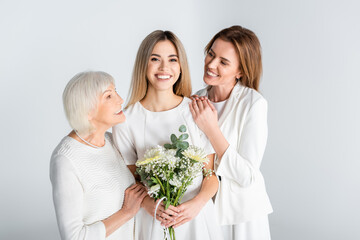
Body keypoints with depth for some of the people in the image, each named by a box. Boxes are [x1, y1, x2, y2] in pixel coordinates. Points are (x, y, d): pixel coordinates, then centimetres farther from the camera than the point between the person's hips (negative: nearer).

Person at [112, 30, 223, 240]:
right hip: (152, 221, 0)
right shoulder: (125, 121, -7)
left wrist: (198, 203, -17)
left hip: (197, 217, 1)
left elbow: (212, 173, -1)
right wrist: (149, 204, -17)